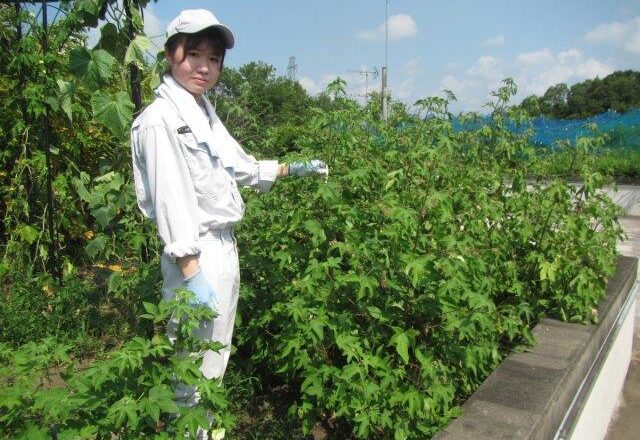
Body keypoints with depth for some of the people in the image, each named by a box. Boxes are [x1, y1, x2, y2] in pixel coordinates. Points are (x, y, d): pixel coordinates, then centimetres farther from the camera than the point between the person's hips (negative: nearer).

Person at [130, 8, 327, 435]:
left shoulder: (206, 112, 14)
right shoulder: (159, 118, -13)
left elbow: (240, 165, 25)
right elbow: (170, 197, -20)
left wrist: (291, 168, 23)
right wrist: (191, 271, -24)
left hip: (225, 246, 9)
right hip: (196, 254, -9)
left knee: (217, 359, 19)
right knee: (194, 370, -1)